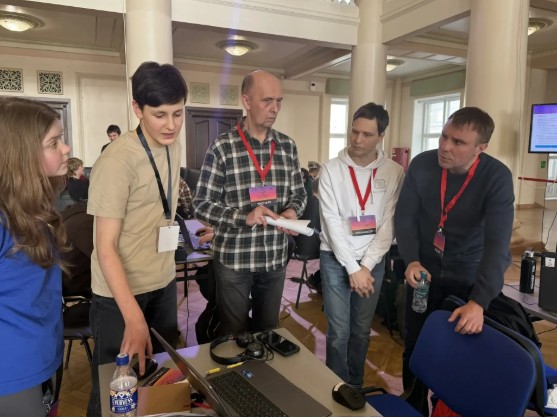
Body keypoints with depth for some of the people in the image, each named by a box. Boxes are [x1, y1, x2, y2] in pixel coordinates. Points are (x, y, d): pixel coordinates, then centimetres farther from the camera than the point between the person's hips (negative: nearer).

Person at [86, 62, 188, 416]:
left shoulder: (174, 148, 0)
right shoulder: (117, 161, -23)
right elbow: (106, 247, -23)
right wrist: (133, 317, -32)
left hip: (164, 284, 7)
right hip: (120, 292, -6)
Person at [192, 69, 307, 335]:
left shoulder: (288, 146, 2)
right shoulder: (222, 148, -11)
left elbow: (298, 193, 10)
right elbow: (202, 205, -11)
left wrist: (293, 211, -12)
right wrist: (243, 216, -25)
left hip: (275, 258, 4)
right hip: (234, 259, -4)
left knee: (269, 330, 21)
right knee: (234, 334, 15)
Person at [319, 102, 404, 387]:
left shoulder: (394, 173, -4)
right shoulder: (331, 170, -7)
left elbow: (389, 225, -5)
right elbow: (332, 223, -11)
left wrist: (366, 265, -11)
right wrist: (352, 267, -14)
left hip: (374, 261, 2)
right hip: (336, 259, -1)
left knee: (362, 331, 14)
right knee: (339, 332, 4)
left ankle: (356, 387, 35)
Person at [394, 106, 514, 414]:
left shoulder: (497, 178, -20)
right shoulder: (422, 165, -14)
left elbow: (498, 243, -27)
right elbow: (404, 218, -8)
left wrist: (479, 302, -35)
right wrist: (411, 261, -24)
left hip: (470, 277, -1)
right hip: (424, 270, 2)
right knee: (414, 347, 12)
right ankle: (414, 408, 36)